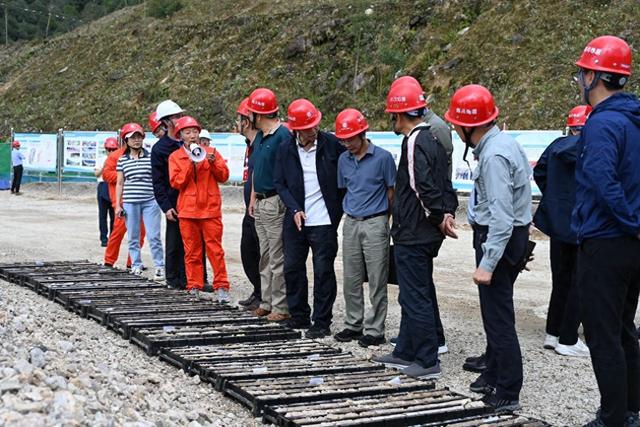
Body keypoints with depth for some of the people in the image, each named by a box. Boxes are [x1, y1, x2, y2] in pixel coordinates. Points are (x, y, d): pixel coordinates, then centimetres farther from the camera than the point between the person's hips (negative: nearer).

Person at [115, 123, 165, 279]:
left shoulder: (151, 157, 3)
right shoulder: (122, 160, 8)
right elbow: (120, 183, 11)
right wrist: (118, 205, 7)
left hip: (150, 201, -2)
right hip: (130, 202, 2)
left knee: (153, 236, -6)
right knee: (133, 237, 7)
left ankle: (159, 266, 0)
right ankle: (136, 265, 18)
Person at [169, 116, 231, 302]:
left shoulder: (211, 152, 10)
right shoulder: (175, 157, 8)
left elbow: (224, 176, 4)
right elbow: (176, 182, -3)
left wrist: (213, 163, -12)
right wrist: (190, 164, -12)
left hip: (210, 209, 0)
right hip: (188, 210, 1)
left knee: (215, 249, -3)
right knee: (192, 251, 4)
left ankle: (221, 287, 1)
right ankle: (194, 287, 11)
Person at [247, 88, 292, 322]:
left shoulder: (283, 136, -15)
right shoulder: (259, 137, 14)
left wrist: (285, 202, -19)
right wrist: (253, 198, 19)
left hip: (275, 203, -10)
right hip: (260, 203, 10)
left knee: (278, 258, -5)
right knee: (265, 256, 15)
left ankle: (281, 307, 1)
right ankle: (267, 302, 23)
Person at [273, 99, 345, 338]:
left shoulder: (331, 144, -5)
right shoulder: (285, 150, 3)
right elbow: (279, 183, 3)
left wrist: (338, 206, -2)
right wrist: (295, 209, -9)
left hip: (324, 221, -3)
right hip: (295, 220, 4)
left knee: (323, 271, 0)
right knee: (292, 268, 11)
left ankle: (322, 322, 8)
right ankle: (299, 317, 26)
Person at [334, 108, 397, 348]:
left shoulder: (383, 157, -8)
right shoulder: (344, 160, 7)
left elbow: (392, 191, 0)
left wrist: (383, 217, 6)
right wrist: (350, 211, 12)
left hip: (375, 223, -5)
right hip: (351, 223, 5)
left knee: (377, 281, 0)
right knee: (351, 280, 10)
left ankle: (374, 330, 6)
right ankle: (353, 325, 22)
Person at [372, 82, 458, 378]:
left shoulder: (414, 142, -17)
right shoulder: (433, 139, 13)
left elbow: (424, 187, -24)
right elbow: (445, 184, 16)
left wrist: (439, 217, -13)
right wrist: (448, 213, 7)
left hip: (412, 235, -10)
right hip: (426, 234, 10)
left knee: (415, 297, -2)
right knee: (414, 294, 18)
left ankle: (428, 362, 5)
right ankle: (405, 352, 30)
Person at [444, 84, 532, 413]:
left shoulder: (494, 156, -23)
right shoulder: (502, 143, 9)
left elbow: (501, 216, -27)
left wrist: (487, 263, -25)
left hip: (499, 238, -11)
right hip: (513, 234, 11)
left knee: (498, 316, -4)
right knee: (496, 311, 20)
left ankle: (507, 394, 3)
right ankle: (494, 375, 33)